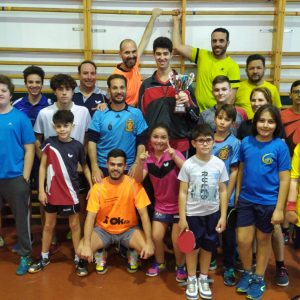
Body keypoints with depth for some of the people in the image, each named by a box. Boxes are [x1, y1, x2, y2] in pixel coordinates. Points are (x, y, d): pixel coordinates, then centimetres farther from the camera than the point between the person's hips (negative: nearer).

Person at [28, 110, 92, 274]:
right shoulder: (49, 143, -6)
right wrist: (41, 190, -4)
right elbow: (43, 166, -1)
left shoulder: (77, 146, -8)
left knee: (74, 225, 10)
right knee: (48, 225, 16)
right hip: (52, 192, 1)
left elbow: (84, 166, 5)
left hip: (70, 192, -1)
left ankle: (78, 258, 21)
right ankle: (44, 257, 31)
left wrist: (92, 186, -2)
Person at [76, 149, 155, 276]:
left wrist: (149, 242, -25)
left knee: (148, 250, -26)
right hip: (103, 230, 1)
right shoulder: (98, 187, -14)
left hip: (128, 229, 0)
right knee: (81, 250, -24)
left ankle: (133, 254, 12)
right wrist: (86, 245, -29)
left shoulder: (134, 184, -16)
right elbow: (90, 217, -16)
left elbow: (144, 215, -15)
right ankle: (100, 255, 13)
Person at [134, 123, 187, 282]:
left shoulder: (174, 153, -13)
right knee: (156, 236, -2)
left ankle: (180, 267, 25)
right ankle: (159, 263, 27)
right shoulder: (148, 156, -5)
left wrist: (174, 156, -40)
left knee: (177, 240, -2)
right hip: (160, 204, 3)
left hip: (178, 204, -3)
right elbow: (138, 179, -15)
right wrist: (140, 162, -32)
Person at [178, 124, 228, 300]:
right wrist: (182, 218, -9)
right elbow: (183, 193, -6)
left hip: (212, 213, 2)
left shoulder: (219, 164, -4)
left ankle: (203, 279, 34)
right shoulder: (188, 165, -9)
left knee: (208, 247, 14)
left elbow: (223, 191, 2)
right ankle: (192, 279, 30)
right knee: (193, 247, 11)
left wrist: (223, 216, -1)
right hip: (193, 213, -2)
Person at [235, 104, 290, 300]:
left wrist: (279, 209, -12)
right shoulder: (246, 142, -3)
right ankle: (247, 274, 32)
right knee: (243, 241, 6)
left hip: (268, 202, -2)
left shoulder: (280, 146, -12)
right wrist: (237, 195, 8)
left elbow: (284, 180, -10)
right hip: (246, 200, 3)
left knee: (263, 240, 14)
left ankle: (259, 279, 33)